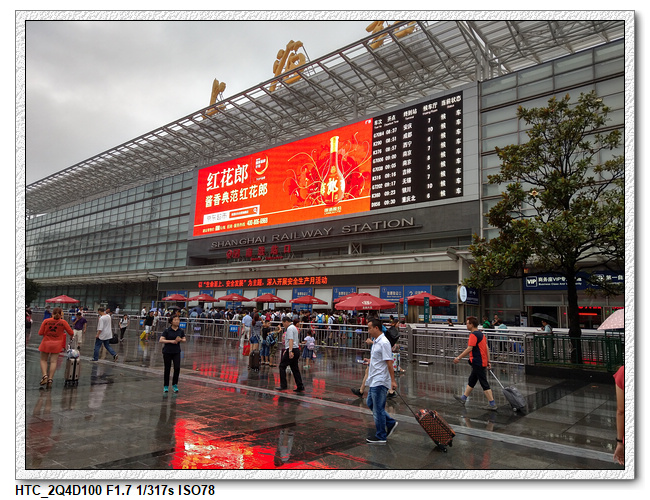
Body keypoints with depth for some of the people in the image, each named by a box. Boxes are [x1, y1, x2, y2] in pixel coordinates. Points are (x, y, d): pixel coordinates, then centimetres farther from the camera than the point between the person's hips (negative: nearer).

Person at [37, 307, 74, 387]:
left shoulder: (46, 321, -6)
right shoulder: (63, 322, -6)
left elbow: (40, 333, -3)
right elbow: (71, 333, -2)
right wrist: (71, 336, 21)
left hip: (46, 343, 0)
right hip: (57, 344, 0)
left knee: (43, 360, 12)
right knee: (53, 361, 3)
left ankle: (45, 375, -6)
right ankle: (50, 379, -2)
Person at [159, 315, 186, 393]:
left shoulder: (181, 330, 1)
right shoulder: (167, 330, -9)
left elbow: (184, 339, 11)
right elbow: (161, 340, -13)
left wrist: (180, 340, -11)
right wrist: (171, 341, -22)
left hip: (176, 352, 2)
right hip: (167, 352, -2)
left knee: (177, 368, -7)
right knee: (167, 369, 6)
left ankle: (174, 384, 13)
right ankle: (166, 386, 22)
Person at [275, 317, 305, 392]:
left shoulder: (290, 328, -10)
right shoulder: (294, 328, 21)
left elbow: (291, 340, -23)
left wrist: (290, 351, -31)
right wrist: (286, 350, 37)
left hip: (292, 350, -10)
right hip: (296, 350, 10)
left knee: (282, 366, -2)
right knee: (295, 368, 10)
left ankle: (283, 386, -2)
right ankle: (300, 387, 9)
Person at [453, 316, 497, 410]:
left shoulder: (473, 335, -18)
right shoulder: (481, 334, 12)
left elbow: (469, 349, -25)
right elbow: (487, 348, 13)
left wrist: (459, 357, -21)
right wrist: (488, 362, 16)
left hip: (478, 363, -10)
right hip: (479, 363, 10)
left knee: (484, 384, -2)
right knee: (471, 381, 19)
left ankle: (492, 404, 3)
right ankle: (464, 398, 30)